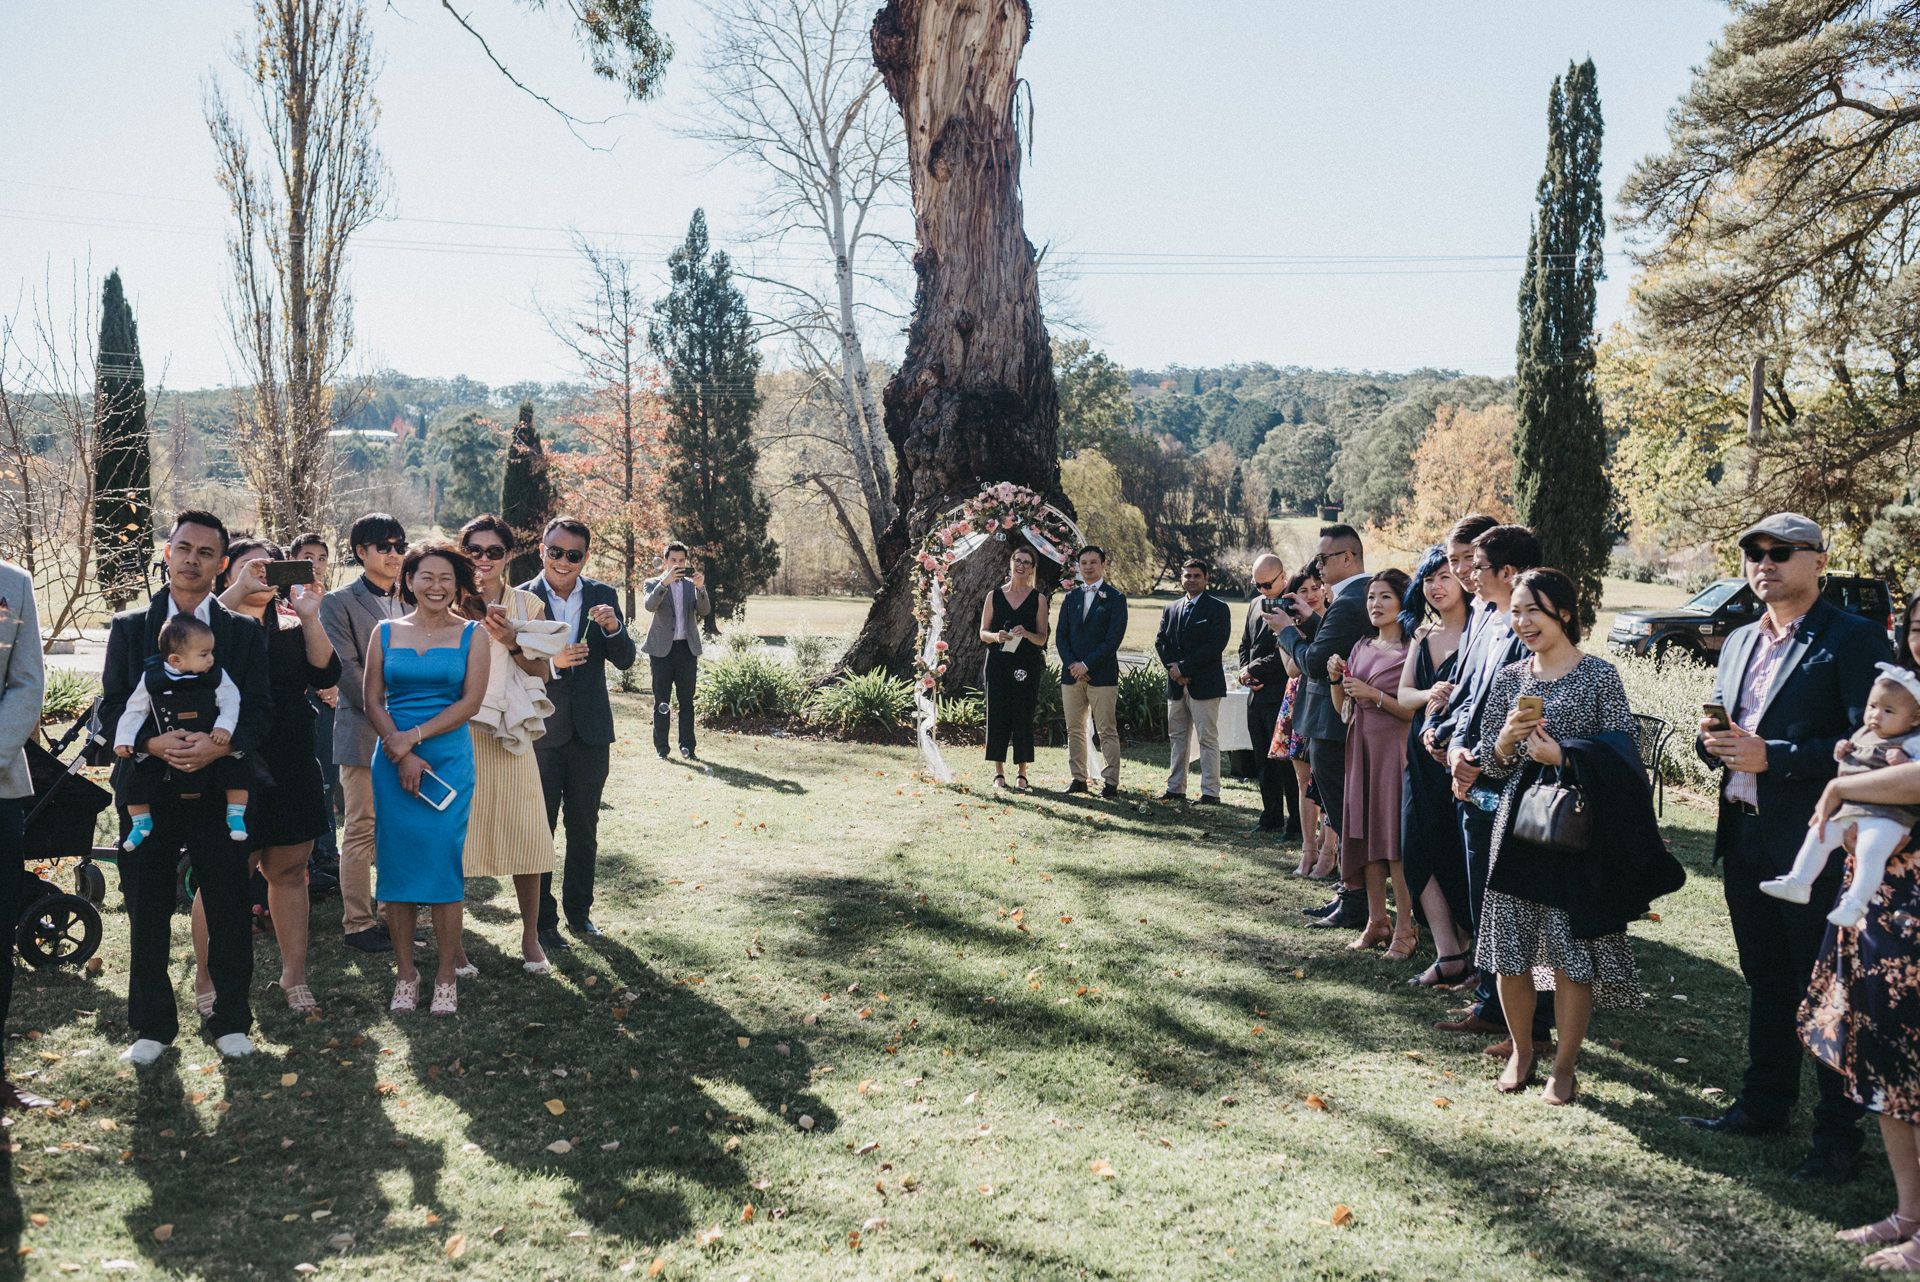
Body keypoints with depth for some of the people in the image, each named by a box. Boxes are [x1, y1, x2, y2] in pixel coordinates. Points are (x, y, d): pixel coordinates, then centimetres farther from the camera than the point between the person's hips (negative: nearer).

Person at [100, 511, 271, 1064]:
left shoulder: (245, 633, 7)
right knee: (147, 911, 7)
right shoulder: (129, 626, 8)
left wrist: (220, 745, -19)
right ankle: (152, 1025, 21)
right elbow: (111, 706, 2)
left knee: (230, 910, 4)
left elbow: (259, 708, 0)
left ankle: (231, 1020, 18)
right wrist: (153, 742, -17)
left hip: (220, 788, 0)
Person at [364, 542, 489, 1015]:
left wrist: (414, 737, -13)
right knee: (397, 861, 2)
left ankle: (447, 976, 5)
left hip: (450, 758, -2)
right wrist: (403, 756, -9)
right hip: (393, 759, 2)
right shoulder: (386, 632, 9)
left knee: (445, 860, -4)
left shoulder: (469, 634, 4)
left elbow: (471, 701, -4)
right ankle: (405, 973, 13)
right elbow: (372, 700, 4)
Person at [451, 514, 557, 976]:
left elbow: (541, 674, 4)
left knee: (525, 832, 0)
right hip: (458, 730, -1)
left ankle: (530, 938, 16)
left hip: (510, 732, 1)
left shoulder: (527, 604, 7)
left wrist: (511, 642, -12)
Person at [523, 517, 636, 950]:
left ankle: (579, 911, 30)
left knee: (584, 830, 15)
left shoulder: (603, 596, 2)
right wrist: (549, 662, -25)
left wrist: (613, 628, -21)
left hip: (590, 733, 3)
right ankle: (542, 921, 19)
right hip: (540, 734, -3)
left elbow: (625, 661, -2)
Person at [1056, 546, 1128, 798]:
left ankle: (1110, 782, 1)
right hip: (1072, 673, 5)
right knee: (1074, 730, 8)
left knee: (1107, 731, -3)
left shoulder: (1115, 597, 0)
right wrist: (1072, 664, -6)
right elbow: (1061, 635, 10)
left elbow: (1114, 637, -8)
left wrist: (1087, 664, -12)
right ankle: (1078, 778, 15)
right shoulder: (1070, 598, 14)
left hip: (1102, 674, -5)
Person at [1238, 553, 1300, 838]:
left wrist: (1253, 670, -9)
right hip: (1256, 695, 8)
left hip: (1280, 695, -8)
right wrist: (1246, 675, 5)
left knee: (1284, 761, -4)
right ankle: (1271, 817, 23)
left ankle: (1295, 823, 5)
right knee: (1264, 761, 14)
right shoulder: (1256, 605, 15)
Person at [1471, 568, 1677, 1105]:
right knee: (1510, 950, 6)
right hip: (1518, 823, 4)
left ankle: (1565, 1064, 17)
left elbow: (1623, 749, -9)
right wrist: (1506, 739, -10)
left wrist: (1564, 754, -21)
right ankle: (1521, 1049, 26)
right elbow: (1489, 765, 10)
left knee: (1572, 951, 1)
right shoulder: (1509, 679, 9)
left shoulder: (1598, 675, -2)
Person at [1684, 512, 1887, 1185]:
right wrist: (1714, 741, -3)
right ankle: (1764, 1104, 32)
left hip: (1814, 844, -7)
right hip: (1744, 836, 7)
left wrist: (1771, 756, -22)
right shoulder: (1739, 642, 14)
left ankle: (1838, 1134, 14)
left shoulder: (1854, 639, -10)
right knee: (1765, 980, 19)